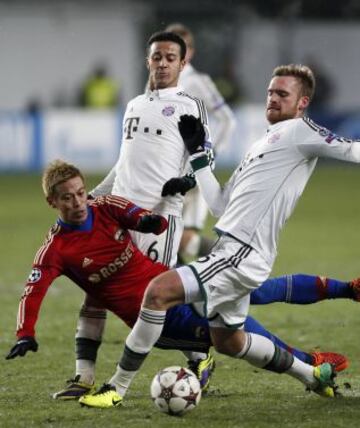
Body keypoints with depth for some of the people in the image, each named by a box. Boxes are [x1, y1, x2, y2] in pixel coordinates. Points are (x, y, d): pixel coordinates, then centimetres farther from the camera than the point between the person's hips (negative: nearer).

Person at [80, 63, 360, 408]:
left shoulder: (298, 131, -2)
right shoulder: (261, 146, 24)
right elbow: (220, 205, 22)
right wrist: (196, 152, 24)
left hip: (243, 253, -11)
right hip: (233, 250, 11)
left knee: (159, 290, -21)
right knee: (228, 342, 25)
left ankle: (118, 387, -16)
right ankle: (314, 376, 39)